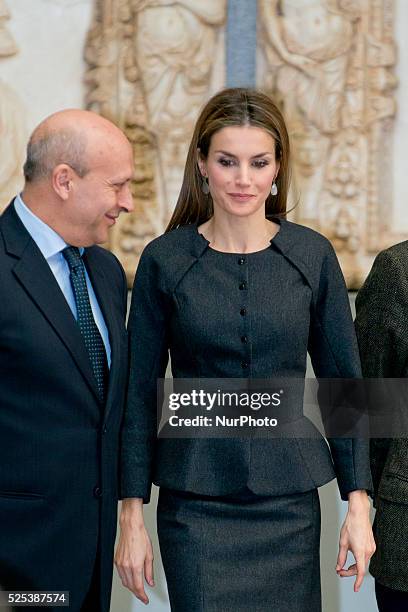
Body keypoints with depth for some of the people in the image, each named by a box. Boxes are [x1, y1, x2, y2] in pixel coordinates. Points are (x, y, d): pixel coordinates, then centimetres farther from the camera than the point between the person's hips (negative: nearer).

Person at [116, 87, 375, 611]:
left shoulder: (312, 255, 0)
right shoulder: (165, 259, -4)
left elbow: (343, 381, 4)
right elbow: (140, 391, 0)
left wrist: (358, 503, 0)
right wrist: (132, 515, -2)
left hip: (291, 503, 1)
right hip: (195, 505, -1)